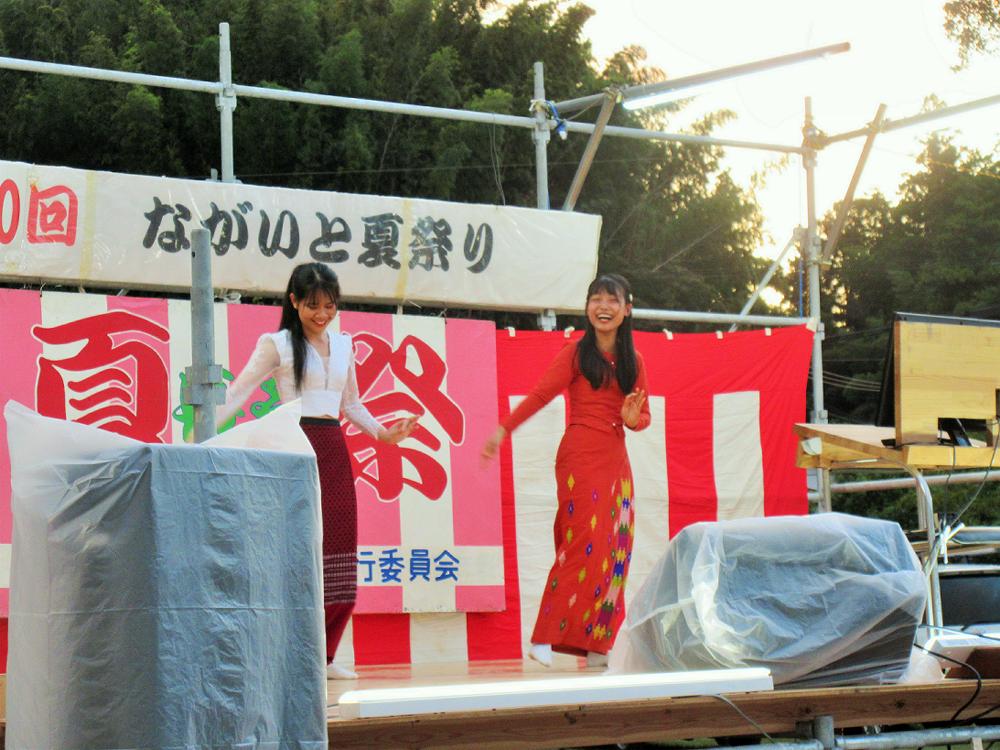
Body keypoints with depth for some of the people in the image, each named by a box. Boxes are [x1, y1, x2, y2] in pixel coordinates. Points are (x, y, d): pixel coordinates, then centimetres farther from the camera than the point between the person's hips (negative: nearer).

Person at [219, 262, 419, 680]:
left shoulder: (342, 346, 16)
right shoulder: (277, 345, 1)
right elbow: (238, 391, -4)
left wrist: (382, 433, 17)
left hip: (334, 453, 6)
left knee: (339, 551, 1)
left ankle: (323, 656, 8)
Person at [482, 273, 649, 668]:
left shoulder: (633, 361, 15)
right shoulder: (575, 354, 2)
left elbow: (642, 416, 17)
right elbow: (540, 394, -6)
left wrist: (634, 418, -7)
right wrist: (502, 430, -16)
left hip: (616, 462, 5)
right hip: (580, 459, -5)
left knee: (612, 553, 1)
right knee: (583, 545, -13)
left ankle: (595, 643, 6)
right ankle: (544, 638, -12)